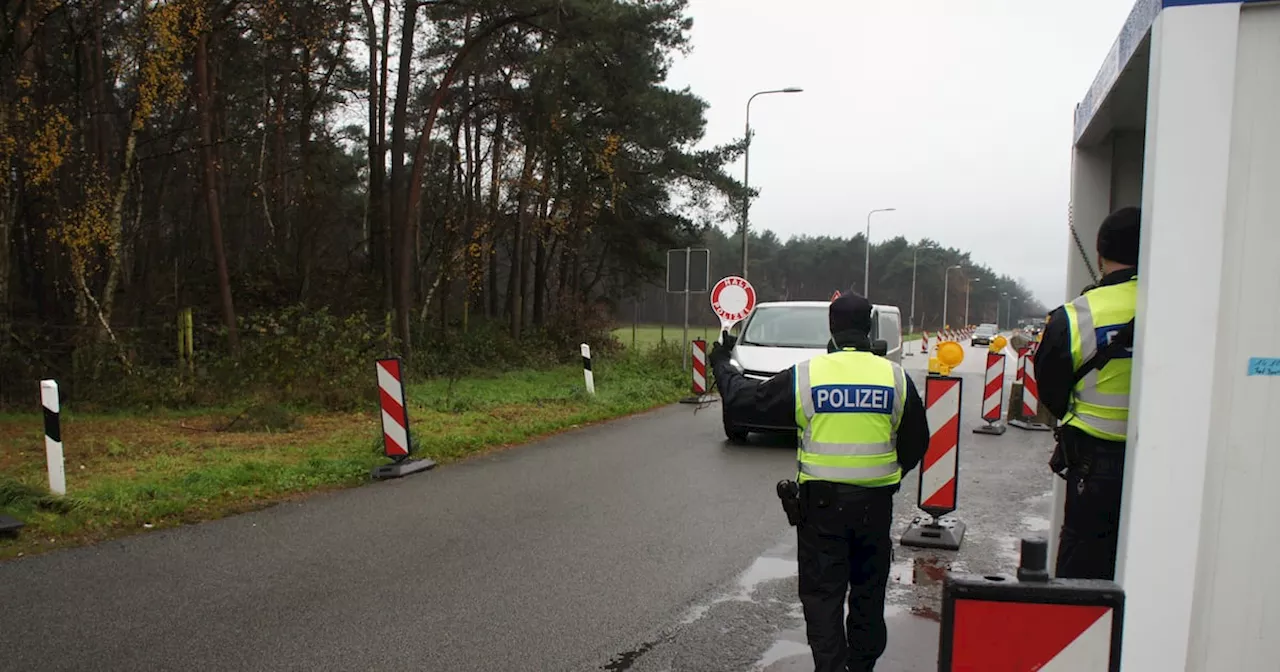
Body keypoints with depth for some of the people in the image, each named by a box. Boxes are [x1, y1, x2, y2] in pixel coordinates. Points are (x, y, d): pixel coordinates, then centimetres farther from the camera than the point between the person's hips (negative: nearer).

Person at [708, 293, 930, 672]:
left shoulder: (805, 376, -9)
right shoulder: (895, 377, -2)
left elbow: (743, 400, 1)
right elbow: (916, 442, 8)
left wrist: (721, 364, 19)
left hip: (822, 501, -2)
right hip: (876, 502, 3)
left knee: (822, 592, 7)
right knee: (869, 590, 19)